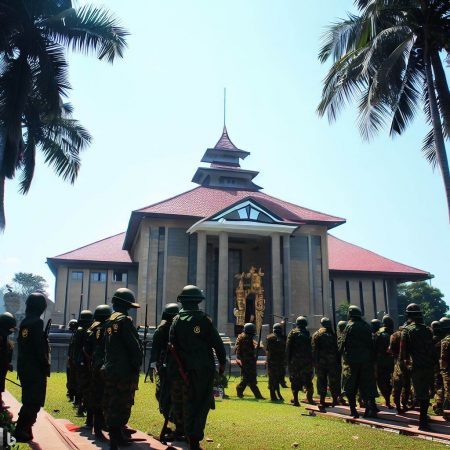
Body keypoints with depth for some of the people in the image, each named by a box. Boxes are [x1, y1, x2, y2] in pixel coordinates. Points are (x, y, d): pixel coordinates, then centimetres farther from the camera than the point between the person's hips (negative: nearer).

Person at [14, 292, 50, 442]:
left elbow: (22, 345, 15)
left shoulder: (24, 322, 10)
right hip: (35, 369, -9)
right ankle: (22, 431, -1)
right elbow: (40, 348, -19)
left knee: (29, 400, 18)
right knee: (34, 402, -1)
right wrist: (46, 367, -10)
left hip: (23, 367, 9)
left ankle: (23, 430, 23)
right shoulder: (37, 322, -15)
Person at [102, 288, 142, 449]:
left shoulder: (109, 321, 12)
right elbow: (135, 346, -17)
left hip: (109, 369, 9)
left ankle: (114, 434, 25)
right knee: (123, 405, -2)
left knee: (110, 403, 14)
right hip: (124, 371, -8)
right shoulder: (124, 320, -14)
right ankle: (118, 437, 2)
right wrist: (137, 365, -7)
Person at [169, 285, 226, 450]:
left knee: (189, 403, 14)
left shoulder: (176, 321, 1)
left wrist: (174, 368, 4)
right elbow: (217, 344, -8)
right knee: (203, 402, 5)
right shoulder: (204, 320, -9)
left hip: (186, 369, 3)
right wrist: (222, 363, 4)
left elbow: (172, 346, -2)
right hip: (204, 368, -3)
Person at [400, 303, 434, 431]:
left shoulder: (407, 330, -6)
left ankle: (423, 421, 2)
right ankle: (424, 417, 25)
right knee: (426, 391, 17)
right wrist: (432, 362, 16)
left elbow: (403, 348, -6)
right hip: (430, 365, 5)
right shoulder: (427, 329, 8)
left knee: (420, 394, 1)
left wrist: (404, 361, 9)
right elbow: (432, 347, 10)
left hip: (417, 366, -5)